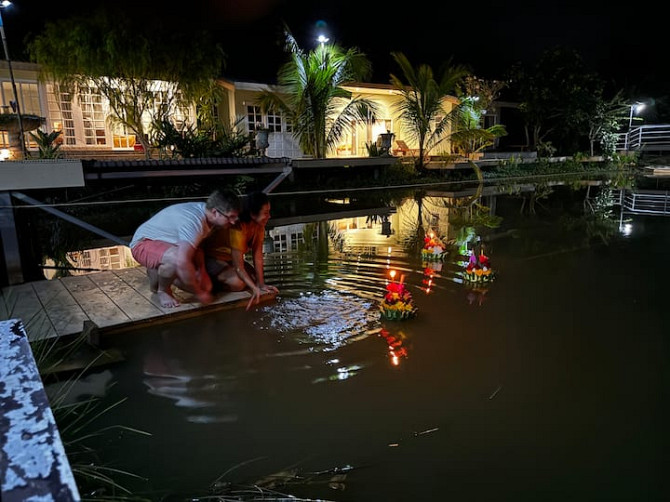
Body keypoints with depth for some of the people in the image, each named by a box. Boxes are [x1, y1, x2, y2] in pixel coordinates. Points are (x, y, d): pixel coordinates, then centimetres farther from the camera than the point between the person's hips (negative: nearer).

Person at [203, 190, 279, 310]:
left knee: (254, 278, -7)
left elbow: (257, 256, -12)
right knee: (237, 282, -29)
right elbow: (238, 266, -34)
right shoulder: (238, 227, -35)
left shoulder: (258, 225, -13)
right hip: (211, 258, -8)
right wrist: (255, 289, -41)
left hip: (230, 258, 8)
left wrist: (261, 284, -17)